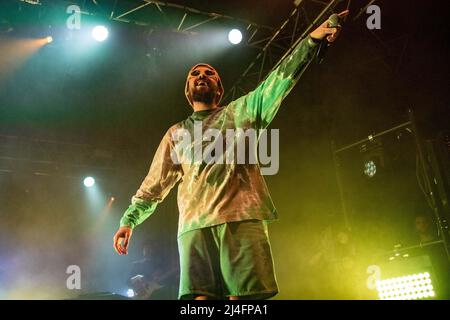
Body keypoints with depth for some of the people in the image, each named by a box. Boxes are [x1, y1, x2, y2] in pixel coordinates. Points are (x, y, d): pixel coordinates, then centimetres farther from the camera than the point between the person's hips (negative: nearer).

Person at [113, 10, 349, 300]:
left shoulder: (240, 111, 20)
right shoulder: (176, 133, 27)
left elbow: (279, 81, 7)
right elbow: (154, 184, 27)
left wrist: (311, 40, -7)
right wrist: (129, 220, 17)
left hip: (242, 218, -1)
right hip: (194, 225, 2)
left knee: (245, 296, -12)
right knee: (200, 296, -11)